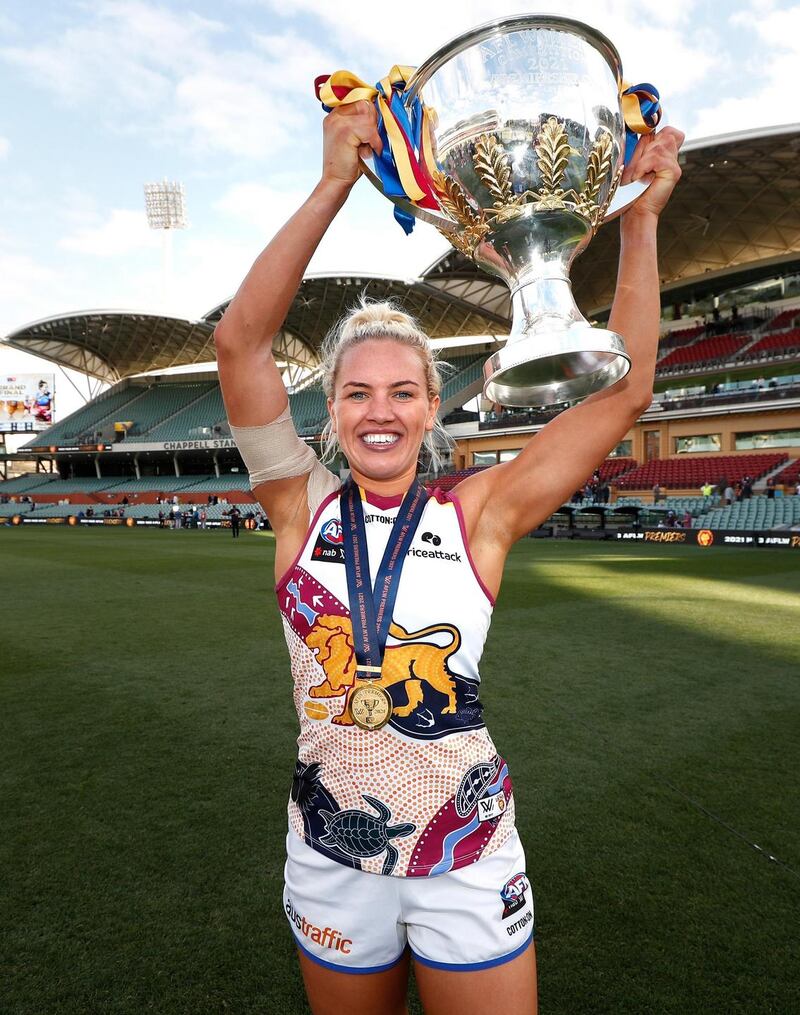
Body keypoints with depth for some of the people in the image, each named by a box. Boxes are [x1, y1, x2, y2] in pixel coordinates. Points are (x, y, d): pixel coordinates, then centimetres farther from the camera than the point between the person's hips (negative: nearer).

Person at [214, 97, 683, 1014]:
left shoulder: (477, 517, -9)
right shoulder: (303, 511, -8)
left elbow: (625, 391, -9)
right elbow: (239, 341, -16)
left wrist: (640, 221, -10)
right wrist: (333, 186, -19)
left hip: (470, 864, -1)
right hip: (331, 864, 2)